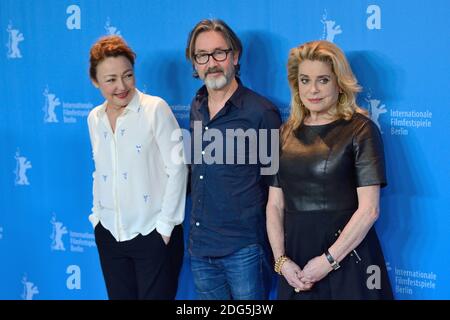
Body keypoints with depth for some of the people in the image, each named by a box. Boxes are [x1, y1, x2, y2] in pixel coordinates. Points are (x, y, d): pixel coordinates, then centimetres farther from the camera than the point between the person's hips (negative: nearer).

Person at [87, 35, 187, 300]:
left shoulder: (156, 108, -10)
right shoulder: (94, 118, 7)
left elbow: (177, 169, -11)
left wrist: (165, 225, -12)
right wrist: (97, 216, 11)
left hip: (153, 235, -5)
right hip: (109, 235, 5)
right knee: (119, 295, 12)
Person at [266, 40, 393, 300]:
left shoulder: (360, 130, -6)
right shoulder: (287, 134, 8)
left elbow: (369, 209, -12)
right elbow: (275, 205, 6)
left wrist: (329, 260, -14)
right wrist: (281, 259, -5)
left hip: (347, 262, -4)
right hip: (295, 264, 4)